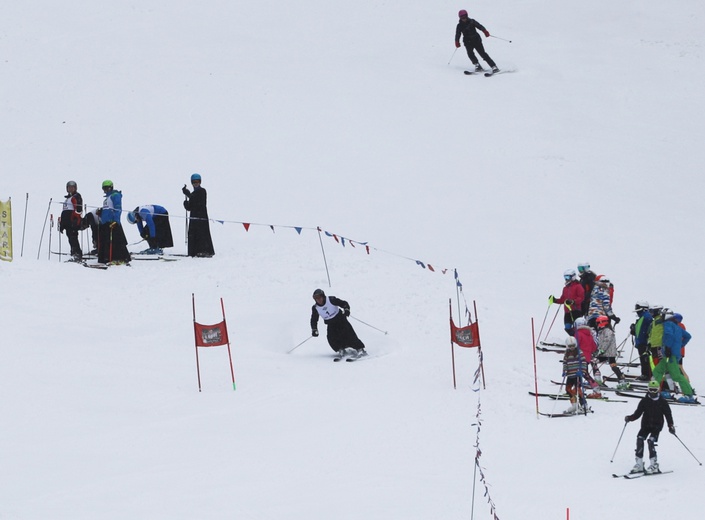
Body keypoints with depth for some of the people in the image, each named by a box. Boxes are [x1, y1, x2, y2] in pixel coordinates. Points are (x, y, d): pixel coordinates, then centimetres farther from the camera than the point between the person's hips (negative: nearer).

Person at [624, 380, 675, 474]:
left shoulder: (662, 402, 2)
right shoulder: (644, 401, 6)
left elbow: (668, 414, 3)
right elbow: (638, 413, 4)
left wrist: (671, 426, -9)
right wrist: (630, 418, -14)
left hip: (657, 425, -3)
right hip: (646, 424, 3)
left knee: (651, 441, -22)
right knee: (640, 439, -17)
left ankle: (654, 465, -16)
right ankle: (639, 464, -9)